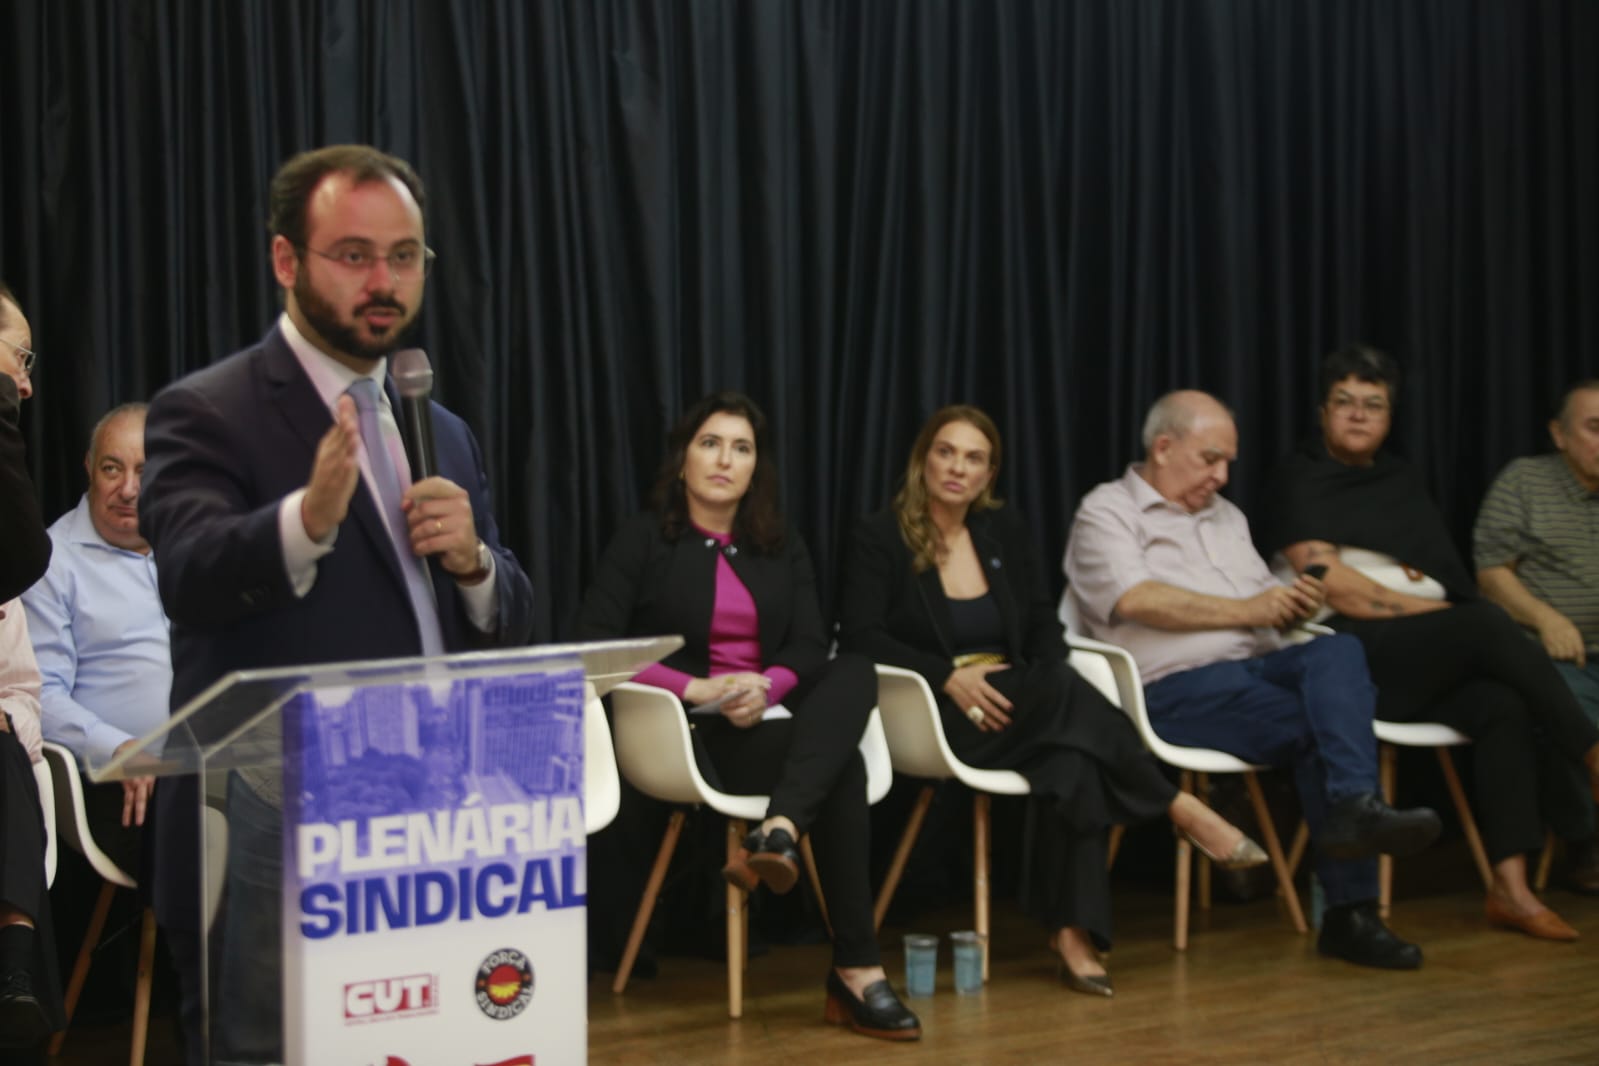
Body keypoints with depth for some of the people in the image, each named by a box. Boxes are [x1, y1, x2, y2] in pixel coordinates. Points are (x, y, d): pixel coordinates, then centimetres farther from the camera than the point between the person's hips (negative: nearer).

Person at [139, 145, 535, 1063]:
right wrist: (308, 519, -41)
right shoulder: (206, 413, -5)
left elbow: (511, 627, 13)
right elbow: (189, 578, -23)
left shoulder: (446, 435, 15)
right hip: (273, 856, -6)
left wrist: (472, 559, -9)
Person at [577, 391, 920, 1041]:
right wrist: (697, 688, -21)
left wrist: (766, 688, -20)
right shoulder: (644, 540, 3)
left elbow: (810, 648, 4)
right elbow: (593, 648, -9)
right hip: (691, 732, -5)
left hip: (772, 718, 5)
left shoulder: (782, 547, 17)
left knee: (855, 673, -31)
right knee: (843, 767, -32)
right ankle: (856, 969, -38)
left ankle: (777, 834, -49)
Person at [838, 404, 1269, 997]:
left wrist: (1049, 691, -10)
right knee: (1069, 691, -34)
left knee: (1074, 756, -33)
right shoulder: (879, 539, 0)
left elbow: (1042, 622, 12)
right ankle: (1183, 810, -23)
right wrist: (949, 677, -22)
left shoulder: (1005, 531, 16)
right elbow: (860, 635, -10)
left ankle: (1072, 930, -34)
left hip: (1021, 710, 5)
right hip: (936, 718, -5)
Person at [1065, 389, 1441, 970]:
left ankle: (1354, 808, -43)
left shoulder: (1226, 517, 29)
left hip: (1261, 665, 6)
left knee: (1338, 650, -28)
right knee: (1318, 727, -28)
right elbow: (1137, 600, -13)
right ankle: (1350, 910, -31)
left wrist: (1294, 604, 1)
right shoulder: (1107, 511, 5)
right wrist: (1247, 611, -9)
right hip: (1178, 688, -6)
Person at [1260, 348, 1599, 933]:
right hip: (1354, 652, -5)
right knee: (1488, 622, -29)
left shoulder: (1401, 479, 24)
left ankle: (1511, 887, -30)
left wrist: (1455, 613, -4)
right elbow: (1338, 590, -7)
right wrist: (1433, 610, -7)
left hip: (1431, 658, 5)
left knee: (1504, 704, -26)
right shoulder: (1298, 480, 5)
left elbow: (1448, 576, 18)